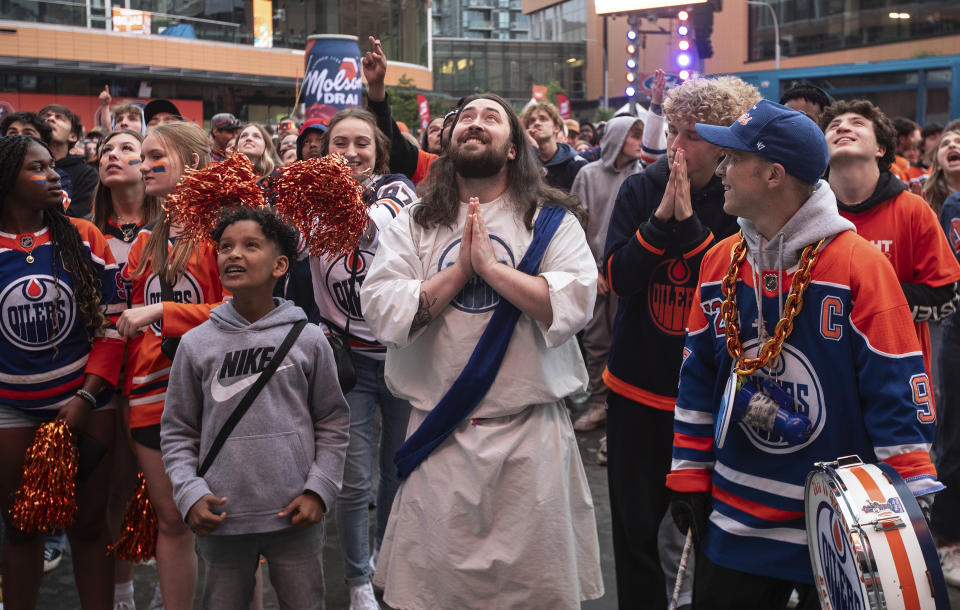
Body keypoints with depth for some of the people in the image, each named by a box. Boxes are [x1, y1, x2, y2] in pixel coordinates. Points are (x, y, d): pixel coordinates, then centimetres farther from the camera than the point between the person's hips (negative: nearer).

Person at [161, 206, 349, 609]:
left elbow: (333, 423, 5)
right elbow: (177, 432, 6)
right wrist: (190, 494, -7)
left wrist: (319, 490, -4)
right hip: (222, 519, 1)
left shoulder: (307, 339, -1)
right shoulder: (196, 344, 0)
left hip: (295, 517, -1)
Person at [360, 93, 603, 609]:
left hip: (531, 434, -1)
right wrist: (460, 270, -10)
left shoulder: (552, 219, 3)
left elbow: (573, 304, -13)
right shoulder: (413, 224, 8)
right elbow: (381, 310, -6)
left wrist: (491, 265, -14)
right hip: (439, 435, 1)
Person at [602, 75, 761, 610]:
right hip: (637, 385, 2)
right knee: (635, 529, 9)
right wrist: (662, 215, -18)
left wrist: (689, 220, -21)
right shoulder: (640, 190, -1)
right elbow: (618, 276, -8)